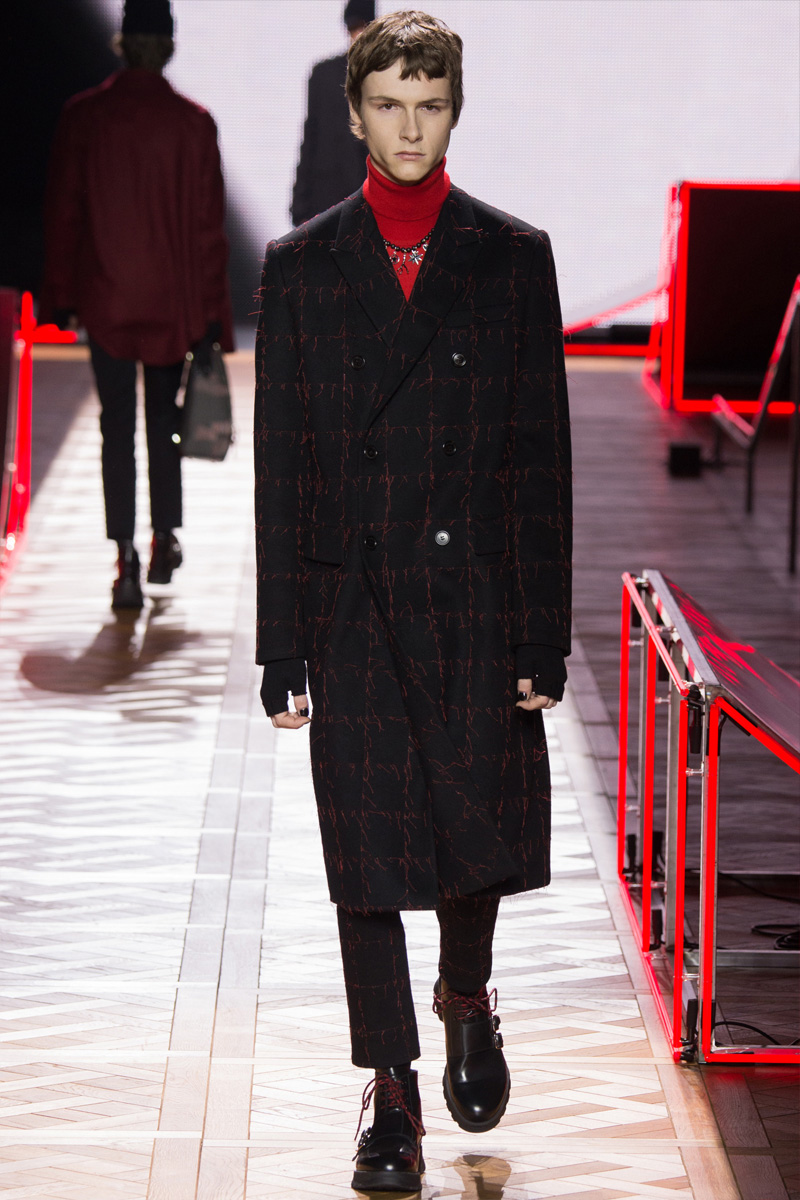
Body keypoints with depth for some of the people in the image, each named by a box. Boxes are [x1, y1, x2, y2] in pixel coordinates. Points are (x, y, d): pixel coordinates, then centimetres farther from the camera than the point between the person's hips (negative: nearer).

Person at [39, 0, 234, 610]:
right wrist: (211, 315, 1)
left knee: (117, 427, 2)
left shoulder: (82, 116, -4)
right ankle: (165, 540, 21)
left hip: (105, 298, 0)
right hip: (173, 299, 0)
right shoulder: (193, 123, -6)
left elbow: (62, 211, 0)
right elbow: (209, 225, -5)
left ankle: (126, 560, -5)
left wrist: (59, 296, 8)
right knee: (164, 420, 16)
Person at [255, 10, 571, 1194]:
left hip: (479, 598, 0)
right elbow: (279, 463, 3)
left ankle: (466, 997, 38)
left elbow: (542, 453, 1)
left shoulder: (514, 256, 3)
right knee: (368, 856, 3)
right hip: (354, 602, 0)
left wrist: (544, 636, -4)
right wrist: (283, 650, -2)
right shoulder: (301, 266, 3)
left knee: (482, 829, 7)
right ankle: (393, 1097, 15)